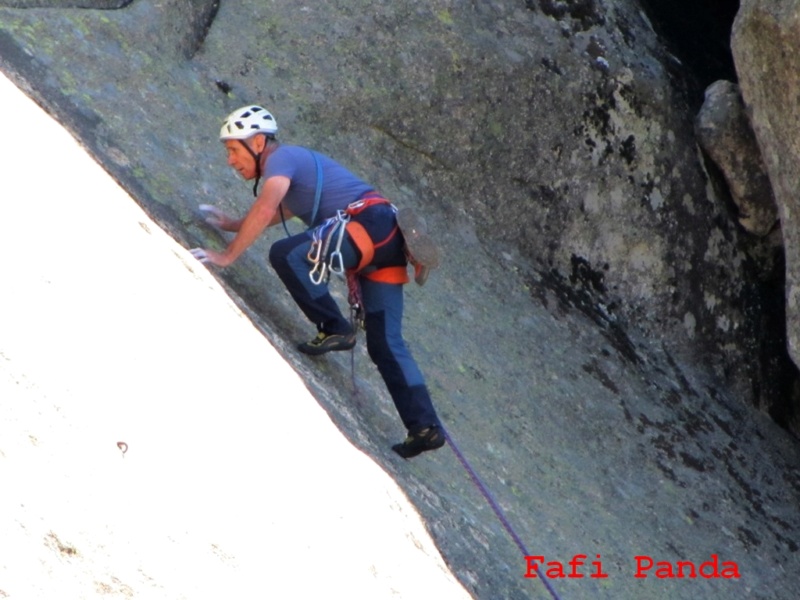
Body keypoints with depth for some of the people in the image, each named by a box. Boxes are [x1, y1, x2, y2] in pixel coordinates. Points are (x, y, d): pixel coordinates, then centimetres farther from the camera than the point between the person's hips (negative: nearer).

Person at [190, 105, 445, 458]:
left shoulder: (281, 158, -3)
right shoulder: (294, 164, 26)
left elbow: (265, 210, -20)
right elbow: (279, 213, 45)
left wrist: (227, 255, -19)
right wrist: (232, 225, 41)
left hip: (370, 224, -10)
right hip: (386, 241, 10)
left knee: (286, 254, -21)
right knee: (385, 344, 7)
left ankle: (334, 329, -10)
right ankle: (425, 427, 2)